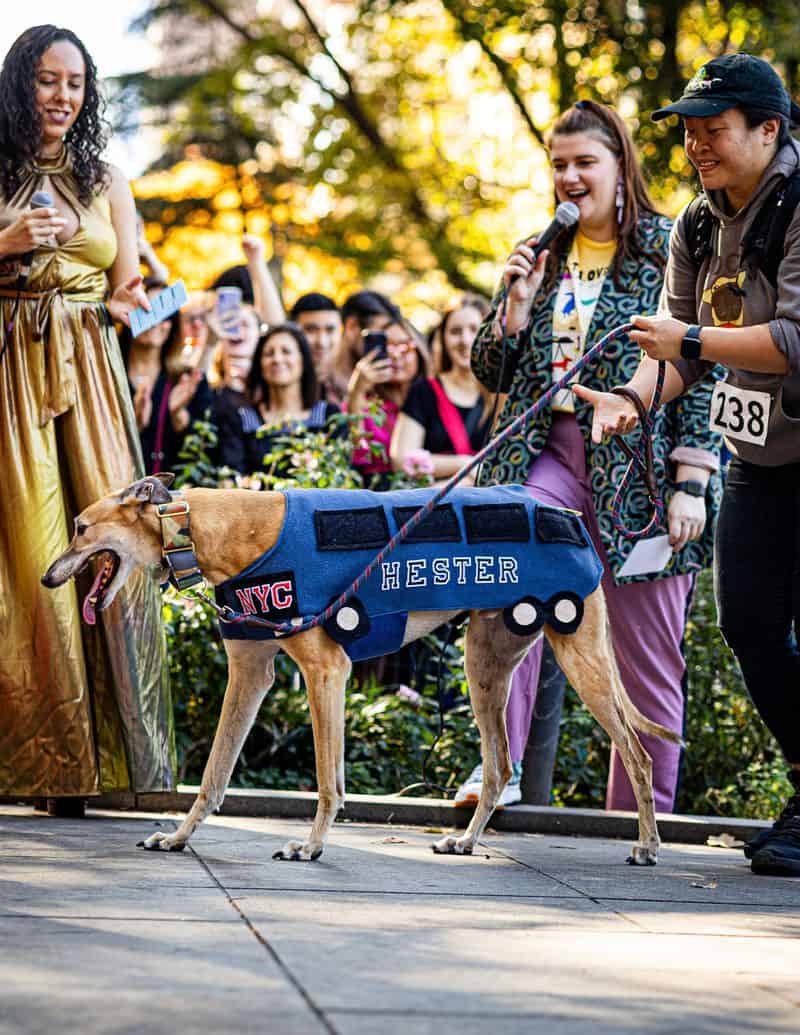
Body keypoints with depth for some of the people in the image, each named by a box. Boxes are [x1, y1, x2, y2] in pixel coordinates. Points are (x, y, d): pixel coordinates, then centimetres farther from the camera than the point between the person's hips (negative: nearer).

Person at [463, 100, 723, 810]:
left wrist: (690, 485, -12)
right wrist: (520, 302, 0)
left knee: (647, 657, 1)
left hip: (641, 463, -3)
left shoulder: (668, 249, 0)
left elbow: (701, 372, -4)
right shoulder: (544, 253, 15)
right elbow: (495, 376, 18)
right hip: (550, 452, 3)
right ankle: (502, 764, -23)